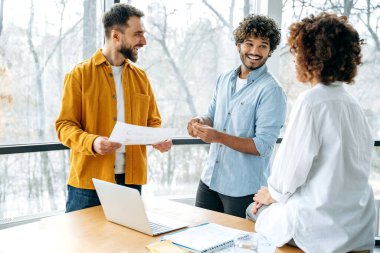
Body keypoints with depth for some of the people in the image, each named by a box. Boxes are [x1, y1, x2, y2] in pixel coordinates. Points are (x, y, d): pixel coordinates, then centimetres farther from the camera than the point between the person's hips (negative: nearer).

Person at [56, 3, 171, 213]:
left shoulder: (140, 77, 10)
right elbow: (65, 125, -7)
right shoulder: (80, 74, -4)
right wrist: (92, 142, -26)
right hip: (88, 181, -4)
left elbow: (152, 122, 14)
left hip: (131, 180, 4)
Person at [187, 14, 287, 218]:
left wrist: (218, 136, -26)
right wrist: (200, 122, -9)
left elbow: (263, 146, -19)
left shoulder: (271, 91, -15)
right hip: (209, 180, 6)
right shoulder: (224, 79, 6)